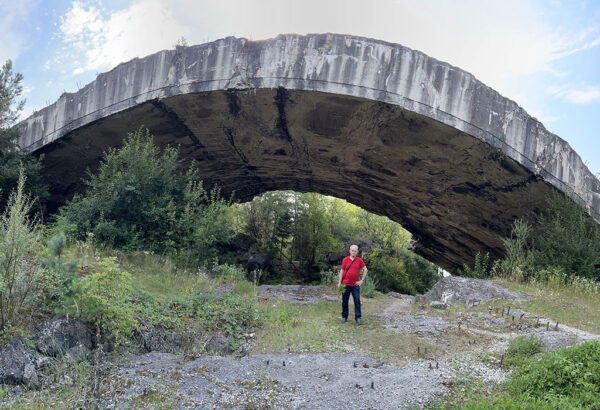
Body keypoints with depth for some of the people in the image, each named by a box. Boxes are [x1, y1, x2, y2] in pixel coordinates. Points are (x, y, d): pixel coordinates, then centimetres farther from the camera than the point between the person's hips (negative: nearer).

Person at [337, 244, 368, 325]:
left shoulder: (359, 260, 2)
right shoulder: (345, 259, 1)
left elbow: (365, 269, 9)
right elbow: (342, 271, 5)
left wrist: (362, 280, 2)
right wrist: (339, 282, 0)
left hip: (355, 285, 0)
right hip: (346, 284, 0)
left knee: (357, 301, -2)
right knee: (345, 301, 6)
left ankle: (358, 318, 5)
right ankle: (344, 317, 18)